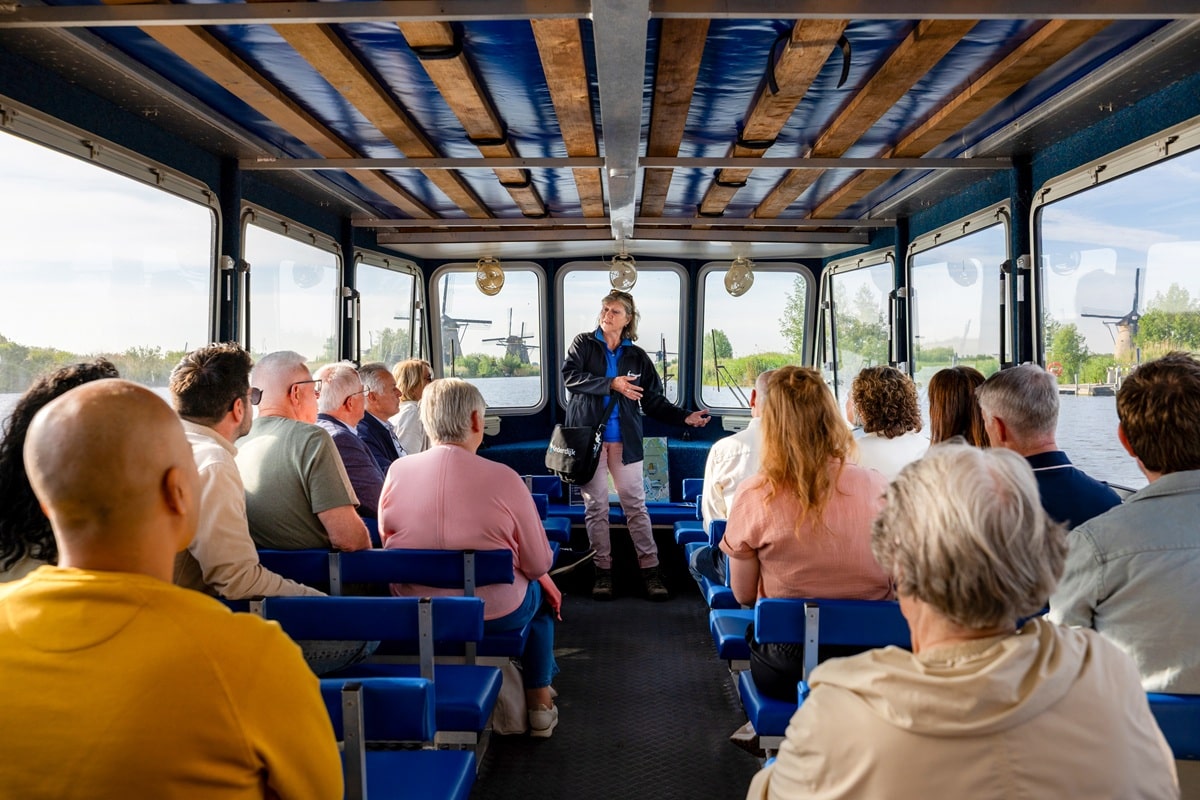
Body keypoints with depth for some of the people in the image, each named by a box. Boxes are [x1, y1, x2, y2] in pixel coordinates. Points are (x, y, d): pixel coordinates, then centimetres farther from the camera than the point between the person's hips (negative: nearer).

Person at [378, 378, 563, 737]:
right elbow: (538, 563, -10)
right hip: (494, 614, -4)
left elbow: (386, 539, 8)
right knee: (542, 592, 30)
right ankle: (539, 704, 34)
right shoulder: (502, 478, -18)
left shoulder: (397, 471, -8)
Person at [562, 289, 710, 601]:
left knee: (635, 504, 1)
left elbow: (654, 401, 9)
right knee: (596, 505, 4)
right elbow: (569, 375, -12)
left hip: (625, 440, 1)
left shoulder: (637, 356, 9)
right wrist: (611, 384, -20)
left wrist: (684, 417, -5)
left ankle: (650, 569, 6)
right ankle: (603, 569, 13)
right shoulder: (583, 344, 5)